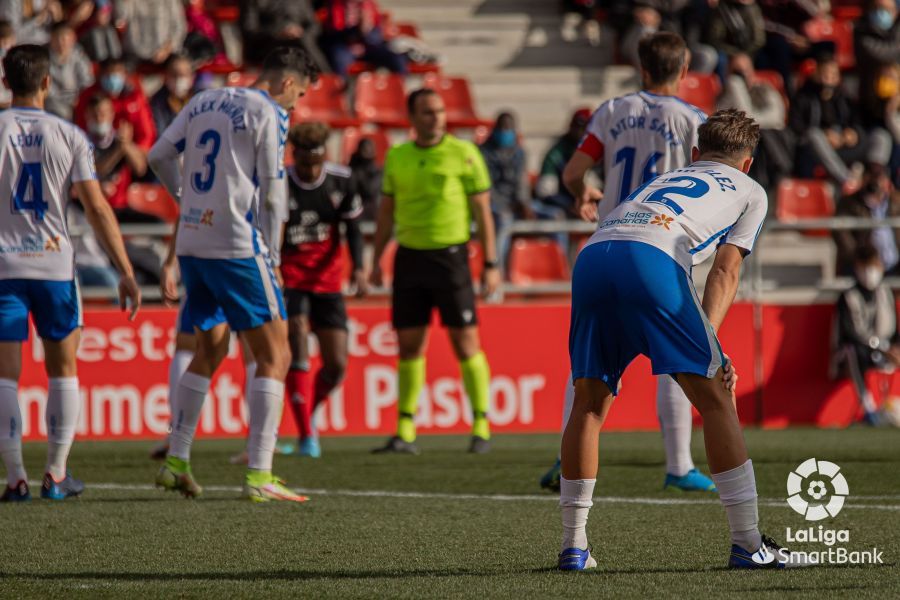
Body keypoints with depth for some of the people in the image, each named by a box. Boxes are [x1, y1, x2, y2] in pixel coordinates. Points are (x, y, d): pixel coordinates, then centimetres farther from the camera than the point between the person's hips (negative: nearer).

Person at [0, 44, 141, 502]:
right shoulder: (68, 135, 1)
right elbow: (97, 209, -4)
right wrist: (125, 272, -1)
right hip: (54, 263, 1)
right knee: (62, 369, 14)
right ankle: (56, 474, 13)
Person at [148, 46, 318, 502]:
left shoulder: (204, 102, 14)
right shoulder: (269, 114, -6)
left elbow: (158, 157, 16)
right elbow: (272, 194, -8)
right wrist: (271, 258, 1)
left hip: (190, 242, 8)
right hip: (238, 247, -8)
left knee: (210, 349, 21)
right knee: (273, 356, -2)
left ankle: (176, 461, 19)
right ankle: (258, 476, -9)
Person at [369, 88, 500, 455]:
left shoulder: (463, 153, -2)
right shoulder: (396, 157, 9)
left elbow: (482, 210, -1)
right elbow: (386, 212, 17)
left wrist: (490, 264, -5)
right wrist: (376, 260, 12)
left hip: (451, 255, -3)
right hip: (410, 256, 4)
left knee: (465, 342, -4)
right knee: (409, 344, 3)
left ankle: (481, 428, 4)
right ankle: (405, 432, 7)